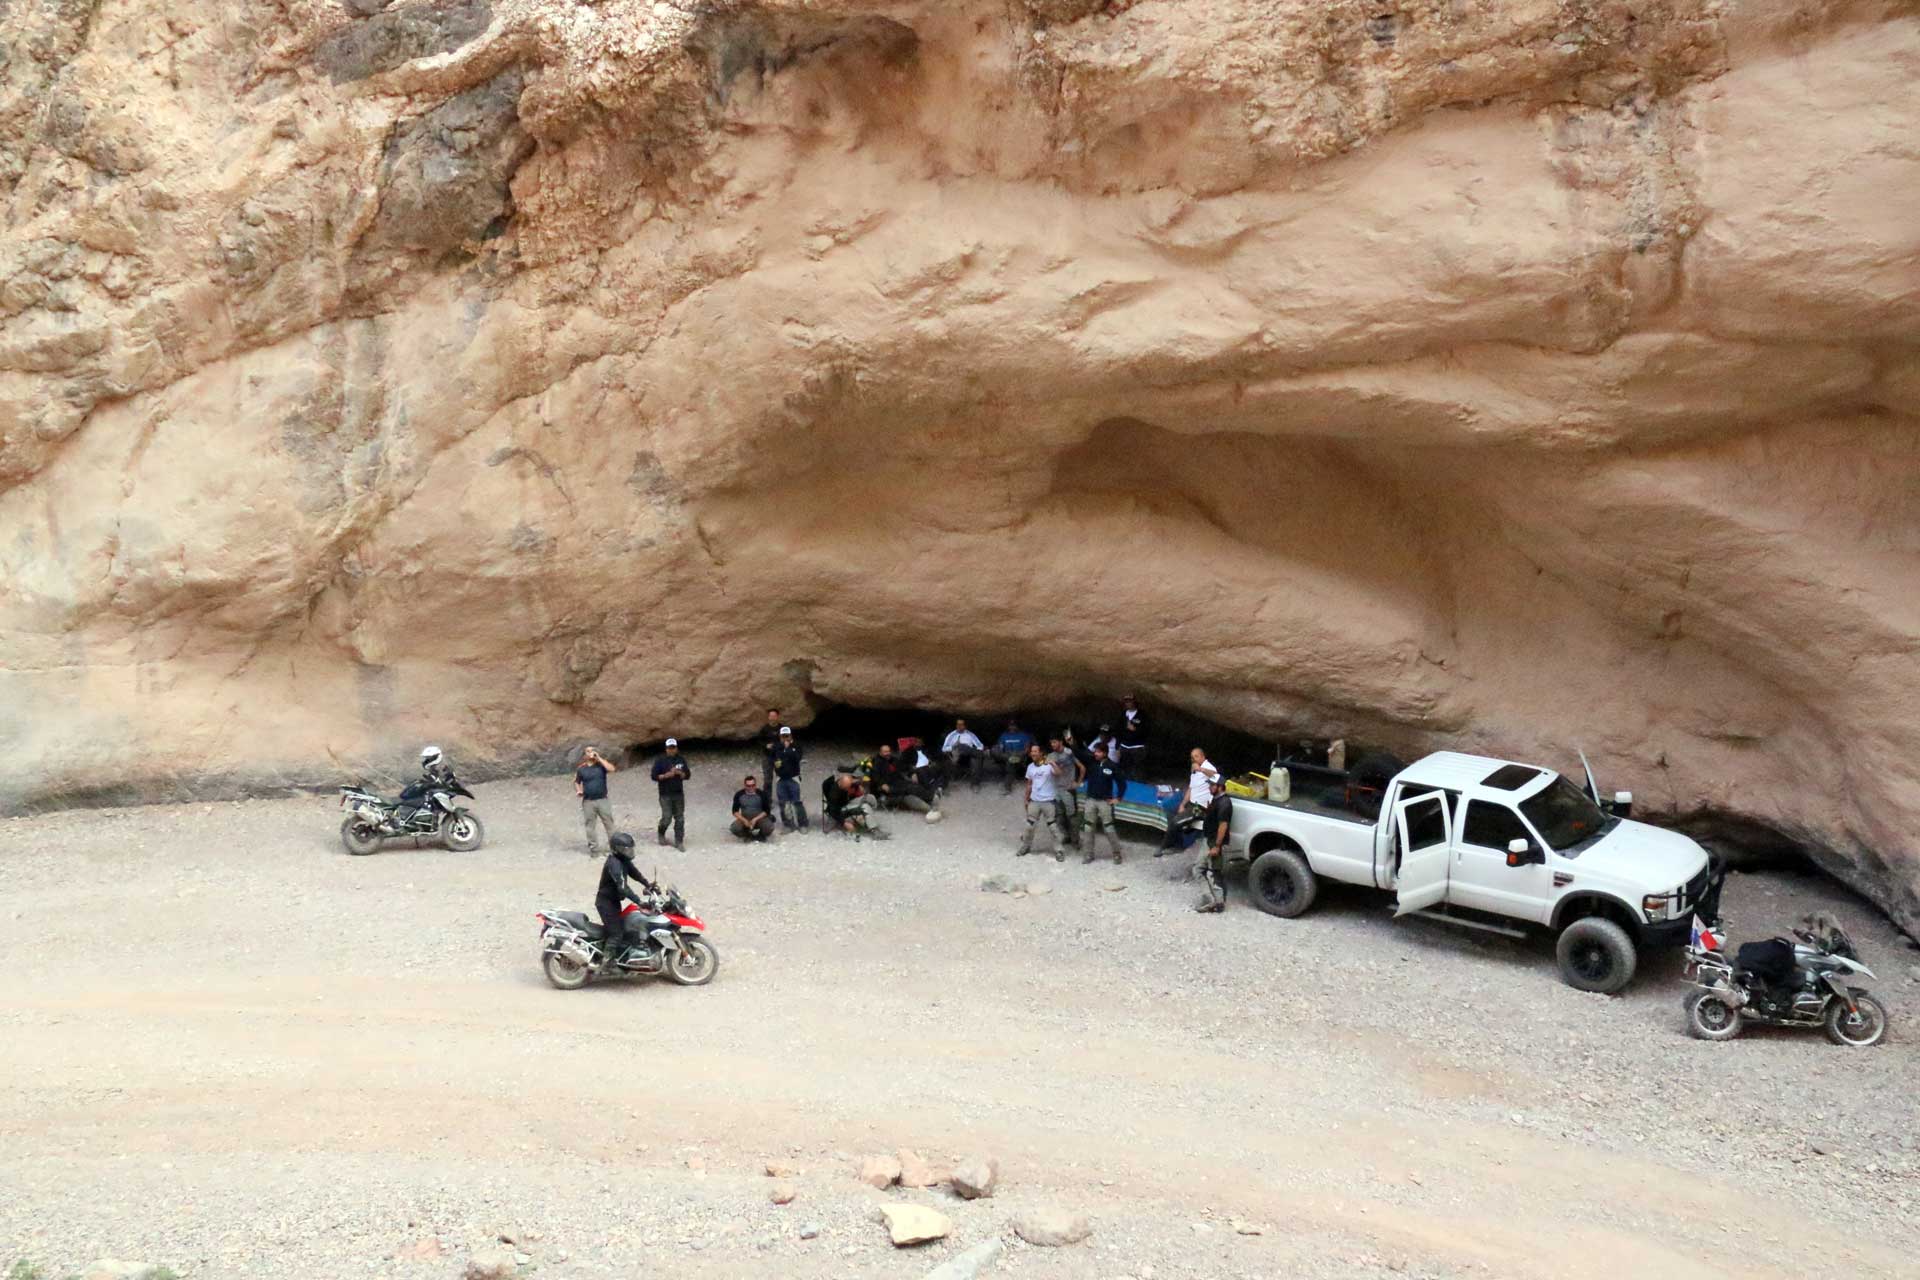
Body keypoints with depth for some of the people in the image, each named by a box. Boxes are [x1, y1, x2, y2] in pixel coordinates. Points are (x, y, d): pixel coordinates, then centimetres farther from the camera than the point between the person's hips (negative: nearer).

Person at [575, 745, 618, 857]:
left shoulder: (601, 765, 2)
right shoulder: (581, 769, 4)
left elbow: (612, 769, -17)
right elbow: (576, 782, 15)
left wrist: (599, 758, -14)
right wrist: (578, 791, -6)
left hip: (603, 800, -1)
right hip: (588, 801, 1)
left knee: (609, 824, 2)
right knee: (590, 826, 5)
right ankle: (593, 848, 13)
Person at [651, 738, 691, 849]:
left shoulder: (681, 760, 6)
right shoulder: (660, 761, -3)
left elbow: (688, 775, 5)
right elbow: (654, 776, -6)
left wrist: (679, 773, -13)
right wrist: (666, 775, -20)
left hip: (679, 794, 3)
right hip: (665, 795, -3)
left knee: (680, 818, 1)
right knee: (667, 818, -7)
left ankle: (679, 842, 8)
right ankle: (661, 834, 23)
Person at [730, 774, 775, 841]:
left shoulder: (761, 794, -11)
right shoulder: (739, 795, -8)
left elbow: (766, 811, -8)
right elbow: (735, 811, -4)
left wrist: (755, 819, -22)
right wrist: (744, 820, -20)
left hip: (759, 818, -1)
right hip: (744, 818, 1)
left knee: (769, 827, -32)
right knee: (735, 828, -30)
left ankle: (760, 835, 6)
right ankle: (748, 835, 5)